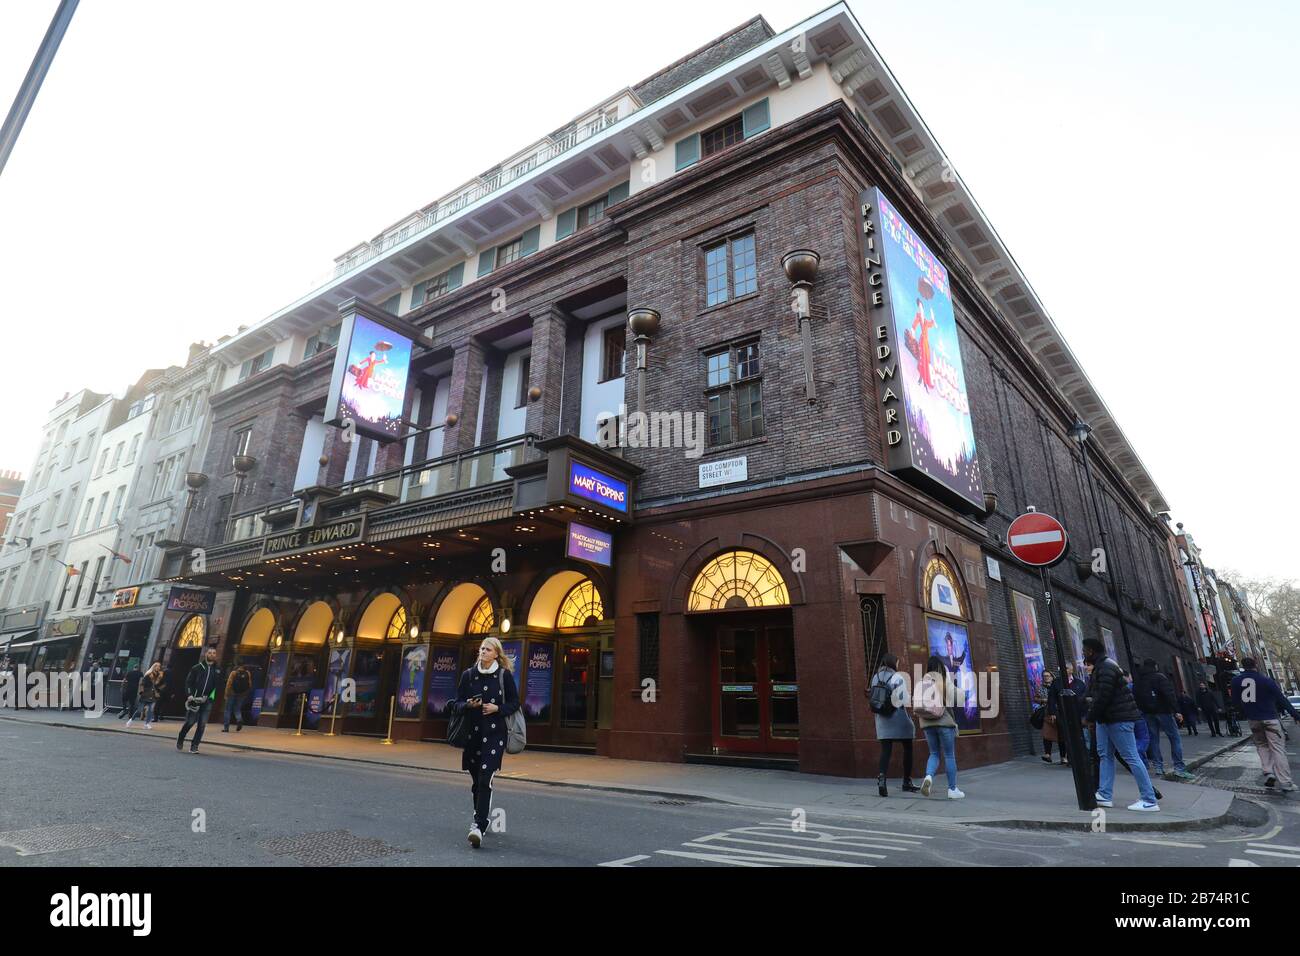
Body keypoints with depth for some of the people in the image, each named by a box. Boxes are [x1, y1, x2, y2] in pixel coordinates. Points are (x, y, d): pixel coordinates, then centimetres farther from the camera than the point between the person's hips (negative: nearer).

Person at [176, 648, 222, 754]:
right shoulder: (197, 668, 4)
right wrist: (190, 695, -11)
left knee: (202, 724, -3)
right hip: (194, 700, -1)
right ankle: (180, 740, 28)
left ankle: (194, 746, 5)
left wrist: (211, 697, -6)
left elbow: (218, 685, 5)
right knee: (190, 722, 2)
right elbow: (188, 682, 1)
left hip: (207, 701, 1)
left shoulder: (218, 670, 8)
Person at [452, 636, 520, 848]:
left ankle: (479, 827, -15)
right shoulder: (468, 674, 6)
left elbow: (514, 703, 4)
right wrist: (468, 705, -12)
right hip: (472, 732, 3)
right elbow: (457, 704, 9)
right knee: (476, 780, 12)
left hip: (495, 733, -3)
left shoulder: (504, 675, -1)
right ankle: (482, 819, 32)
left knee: (485, 780, -14)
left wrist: (497, 708, -12)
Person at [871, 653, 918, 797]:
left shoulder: (875, 678, 7)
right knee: (907, 749, 14)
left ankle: (882, 778, -20)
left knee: (886, 751, 2)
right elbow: (904, 700, -13)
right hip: (899, 718, -4)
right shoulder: (898, 678, -10)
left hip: (882, 720, 4)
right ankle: (907, 782, 21)